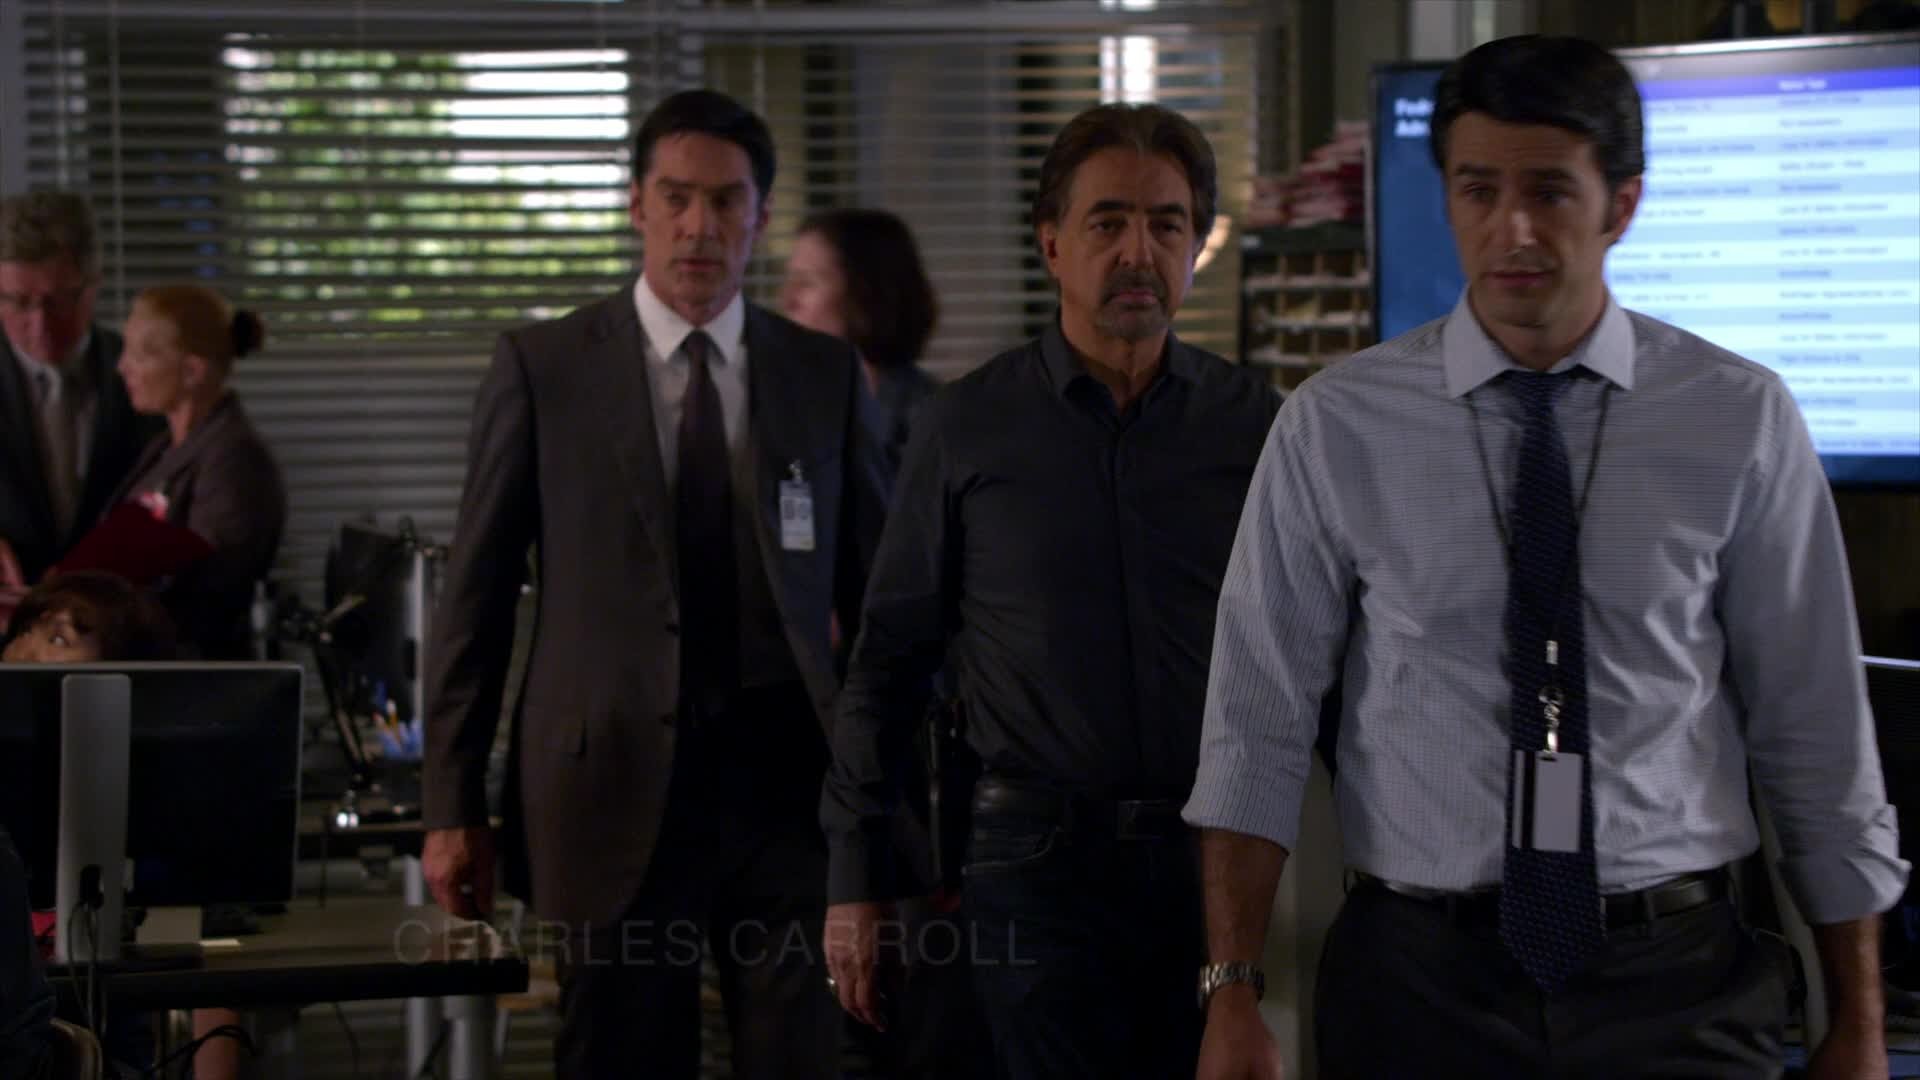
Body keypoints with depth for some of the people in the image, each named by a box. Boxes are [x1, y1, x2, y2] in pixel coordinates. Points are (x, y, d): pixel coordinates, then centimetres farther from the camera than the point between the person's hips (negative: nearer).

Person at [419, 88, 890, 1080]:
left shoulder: (825, 376, 7)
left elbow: (877, 591, 11)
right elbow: (475, 596, 2)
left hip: (784, 776, 2)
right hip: (615, 781, -1)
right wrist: (452, 807, -1)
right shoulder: (541, 368, 1)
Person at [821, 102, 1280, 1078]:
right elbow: (890, 658, 4)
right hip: (1041, 858, -1)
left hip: (1220, 858, 2)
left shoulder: (1256, 423, 4)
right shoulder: (968, 428, 1)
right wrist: (855, 877, 2)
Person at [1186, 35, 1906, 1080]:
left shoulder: (1742, 421, -3)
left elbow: (1817, 728, 1)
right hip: (1417, 982, 0)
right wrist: (1233, 993, -10)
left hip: (1678, 988, 0)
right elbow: (1259, 724, -3)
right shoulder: (1335, 427, -4)